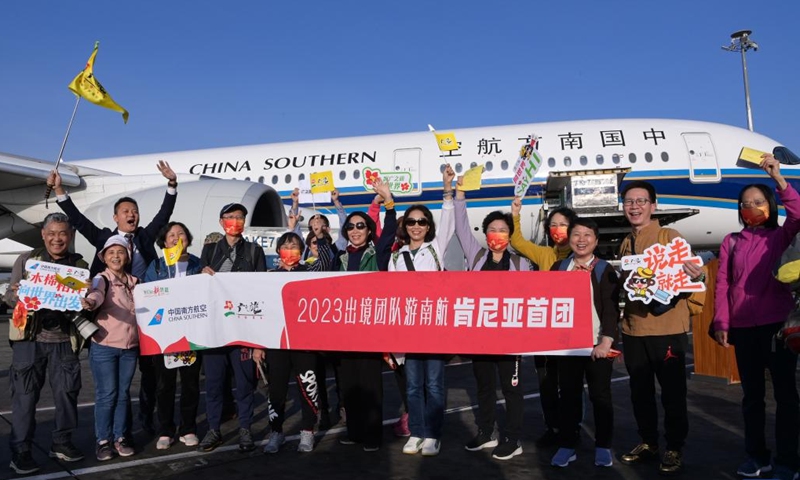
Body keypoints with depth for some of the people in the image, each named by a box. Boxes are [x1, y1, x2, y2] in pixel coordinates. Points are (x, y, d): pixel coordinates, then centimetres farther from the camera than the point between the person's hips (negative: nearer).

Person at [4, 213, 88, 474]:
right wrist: (18, 295, -20)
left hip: (64, 338, 2)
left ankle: (62, 442, 22)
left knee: (66, 391, 6)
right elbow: (9, 296, 2)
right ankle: (20, 450, 14)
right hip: (30, 337, -1)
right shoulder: (26, 259, 2)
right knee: (25, 393, 3)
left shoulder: (80, 264, 6)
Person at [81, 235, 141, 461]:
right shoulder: (101, 279, -7)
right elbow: (97, 294, -30)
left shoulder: (134, 282, 10)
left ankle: (120, 437, 22)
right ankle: (103, 440, 13)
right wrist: (90, 302, -51)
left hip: (130, 347, 4)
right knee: (106, 394, 0)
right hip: (104, 346, -4)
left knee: (123, 393, 11)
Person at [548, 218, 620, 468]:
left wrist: (606, 342, -17)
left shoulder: (605, 269, 0)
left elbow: (611, 309, -7)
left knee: (600, 396, 7)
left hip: (597, 344, -2)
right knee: (568, 395, 7)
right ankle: (567, 445, 17)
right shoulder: (559, 267, 8)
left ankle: (603, 446, 21)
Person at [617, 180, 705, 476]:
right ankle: (648, 443, 28)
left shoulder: (670, 236, -6)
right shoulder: (626, 244, 11)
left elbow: (688, 273, -14)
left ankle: (674, 449, 18)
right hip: (633, 328, 5)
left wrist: (697, 277, -35)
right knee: (640, 391, 14)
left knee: (672, 392, 5)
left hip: (667, 327, -5)